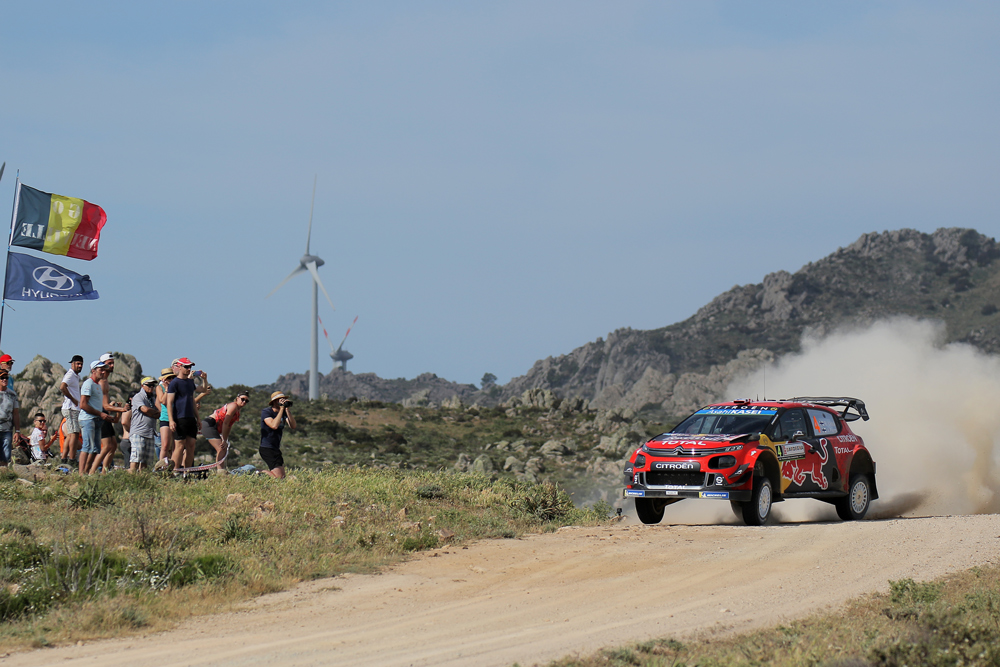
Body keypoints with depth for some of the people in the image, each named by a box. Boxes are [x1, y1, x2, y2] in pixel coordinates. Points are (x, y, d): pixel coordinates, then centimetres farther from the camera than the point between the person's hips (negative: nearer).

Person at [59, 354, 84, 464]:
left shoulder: (76, 376, 20)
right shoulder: (70, 375, -11)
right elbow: (62, 387, -27)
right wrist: (73, 399, -21)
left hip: (75, 408, 10)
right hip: (71, 409, -10)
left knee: (70, 435, 12)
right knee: (74, 434, -13)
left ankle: (64, 458, 14)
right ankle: (72, 459, -16)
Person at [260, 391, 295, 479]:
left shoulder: (283, 412, 8)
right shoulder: (266, 412, -12)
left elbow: (293, 426, -5)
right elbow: (274, 425, -30)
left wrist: (287, 410, -14)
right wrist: (281, 409, -24)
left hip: (276, 448, 9)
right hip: (267, 448, -9)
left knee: (282, 476, 10)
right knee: (279, 477, -18)